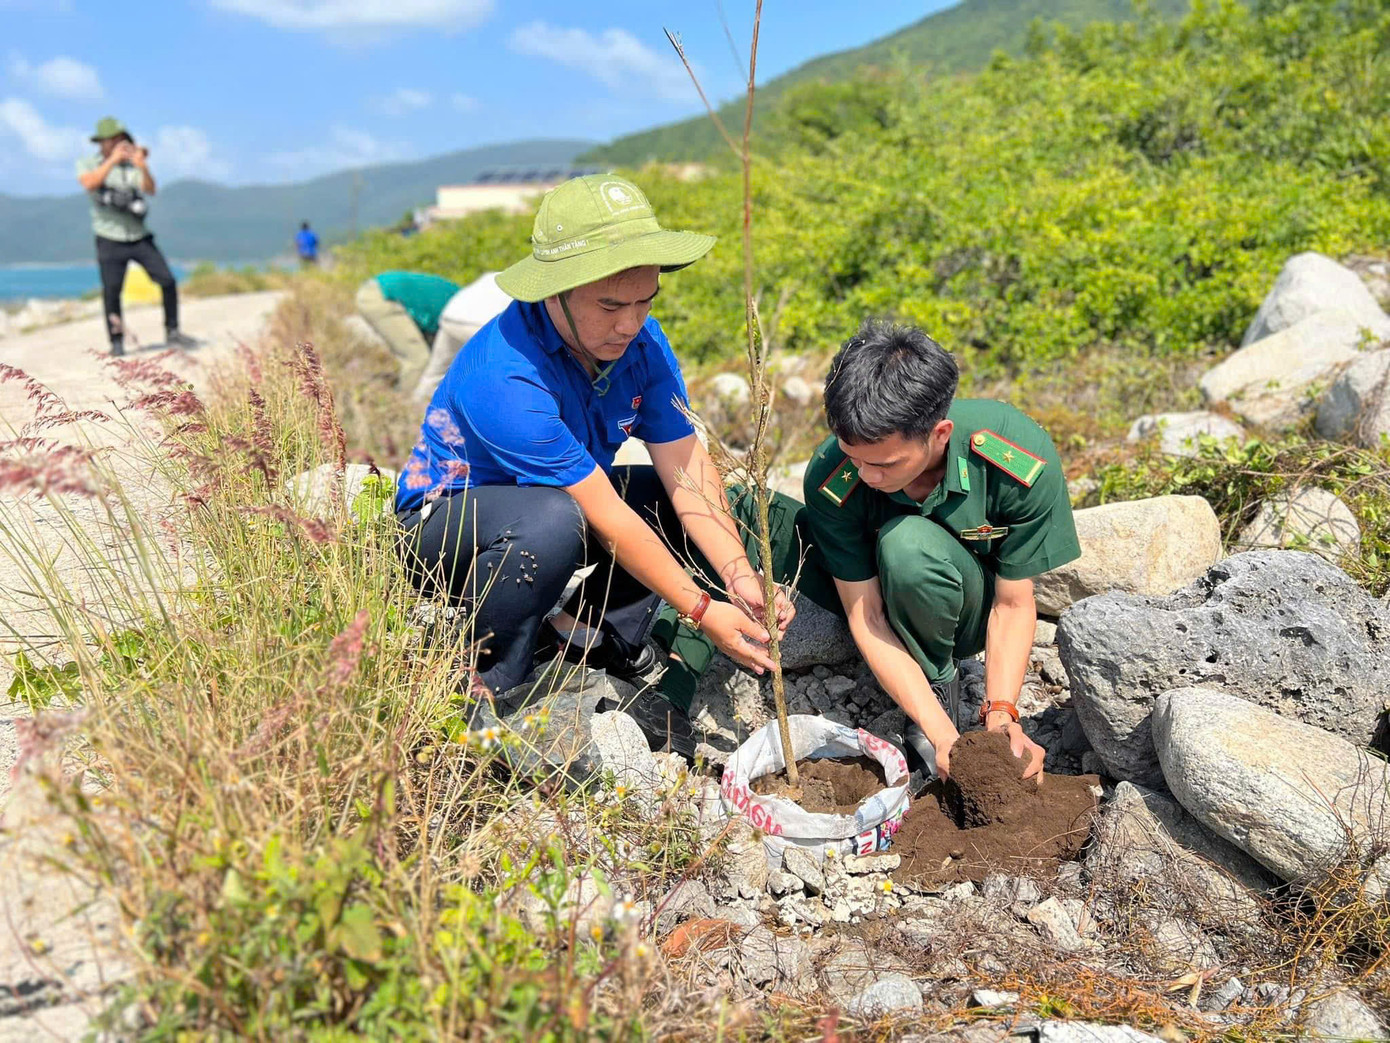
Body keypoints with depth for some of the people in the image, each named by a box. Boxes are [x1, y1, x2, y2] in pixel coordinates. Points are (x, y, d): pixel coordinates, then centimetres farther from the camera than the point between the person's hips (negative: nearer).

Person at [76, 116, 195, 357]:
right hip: (110, 240, -2)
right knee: (111, 291, -5)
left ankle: (172, 332, 6)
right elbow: (89, 184, -18)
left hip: (140, 237, 2)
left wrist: (142, 167, -25)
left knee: (167, 280, -6)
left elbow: (150, 190, -9)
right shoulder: (88, 164, 4)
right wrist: (112, 160, -22)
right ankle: (116, 342, 8)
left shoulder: (132, 165, 8)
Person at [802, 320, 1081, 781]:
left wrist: (1001, 714, -30)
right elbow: (865, 614, -21)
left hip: (975, 612, -1)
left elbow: (1013, 603, -18)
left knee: (910, 542, -36)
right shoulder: (829, 480, -28)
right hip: (895, 610, 1)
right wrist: (941, 733, -29)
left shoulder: (1023, 458, -30)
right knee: (904, 540, -37)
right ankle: (939, 689, -9)